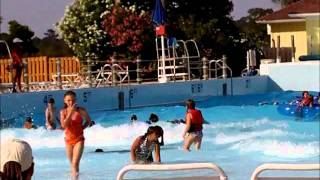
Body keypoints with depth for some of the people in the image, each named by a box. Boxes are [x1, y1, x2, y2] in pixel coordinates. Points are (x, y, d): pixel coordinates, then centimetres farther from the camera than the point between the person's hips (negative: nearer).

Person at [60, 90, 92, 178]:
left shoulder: (81, 110, -9)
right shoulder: (63, 112, -4)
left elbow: (89, 121, 7)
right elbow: (63, 125, -18)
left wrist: (82, 127, -7)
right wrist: (71, 112, -22)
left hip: (79, 139, -3)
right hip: (68, 139, 3)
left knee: (75, 163, -17)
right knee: (72, 164, 15)